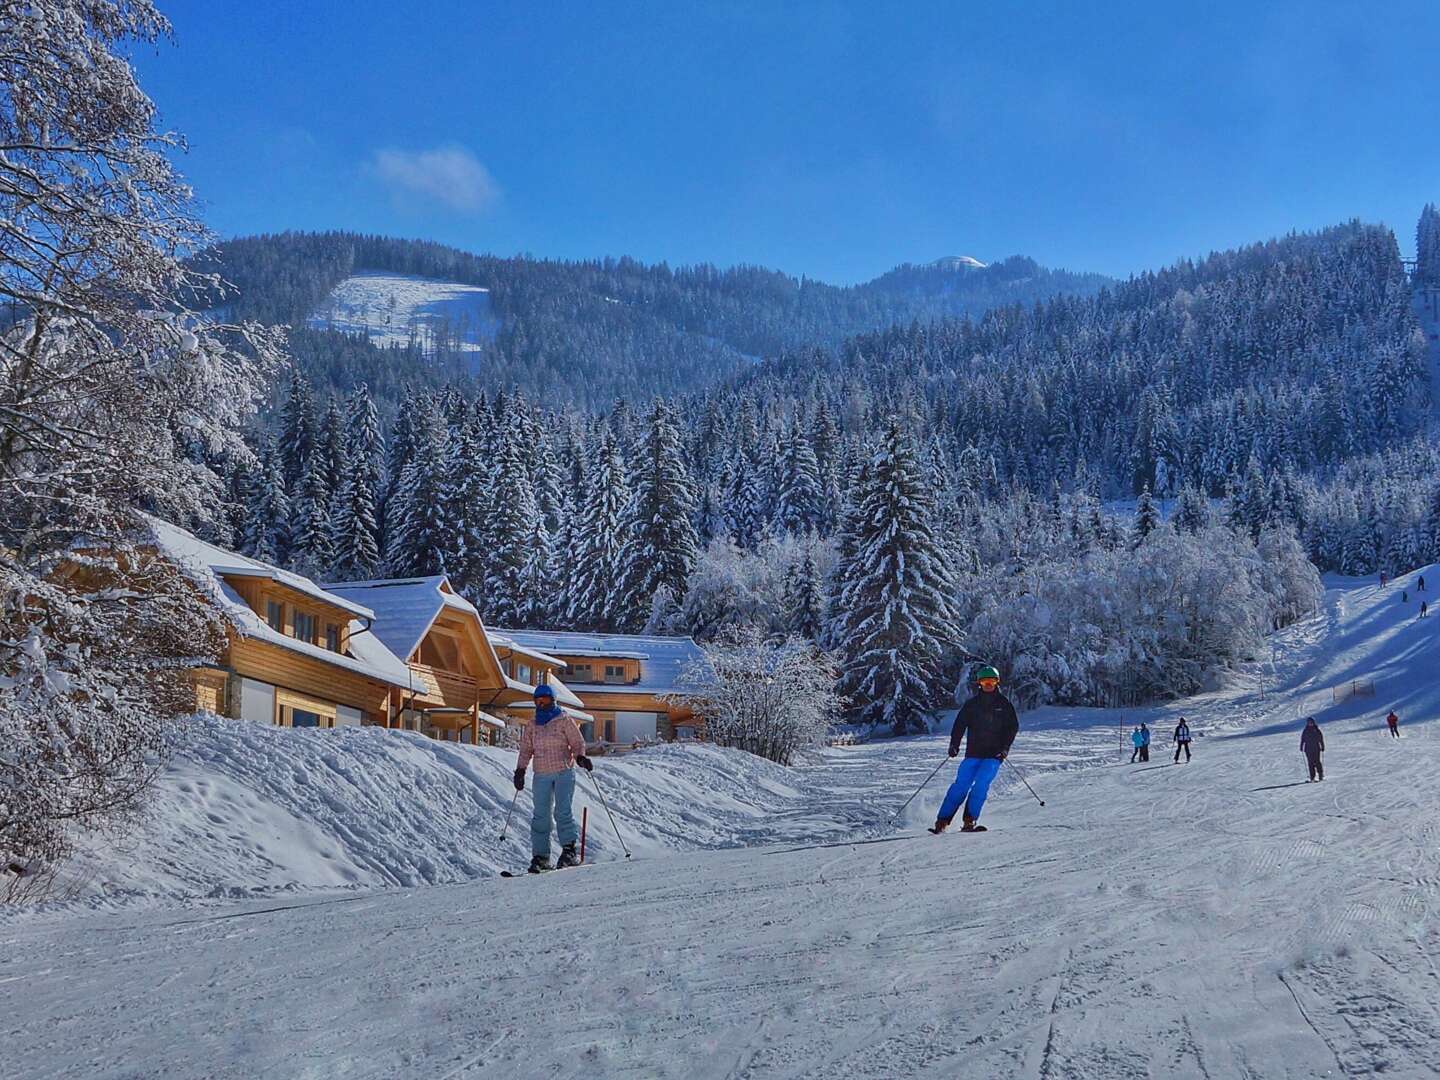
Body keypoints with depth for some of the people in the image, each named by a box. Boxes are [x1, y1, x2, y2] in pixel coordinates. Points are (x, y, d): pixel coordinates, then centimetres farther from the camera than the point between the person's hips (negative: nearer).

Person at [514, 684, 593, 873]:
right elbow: (526, 750, 17)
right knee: (540, 815, -1)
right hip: (541, 775, 4)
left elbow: (577, 742, 3)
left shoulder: (564, 720, 4)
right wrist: (521, 770, 6)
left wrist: (580, 758, -16)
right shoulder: (531, 726, 16)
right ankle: (540, 856, 2)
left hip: (564, 772, -4)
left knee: (563, 811, -14)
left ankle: (569, 851, -13)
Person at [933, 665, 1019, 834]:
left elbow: (1013, 726, 6)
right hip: (973, 753, 1)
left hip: (994, 755, -1)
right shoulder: (972, 703, 7)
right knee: (961, 785, -8)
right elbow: (960, 724, 7)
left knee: (981, 784, -19)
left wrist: (1005, 747, -7)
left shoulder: (1003, 703, 5)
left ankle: (970, 821, -14)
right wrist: (954, 744, -7)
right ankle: (942, 821, -6)